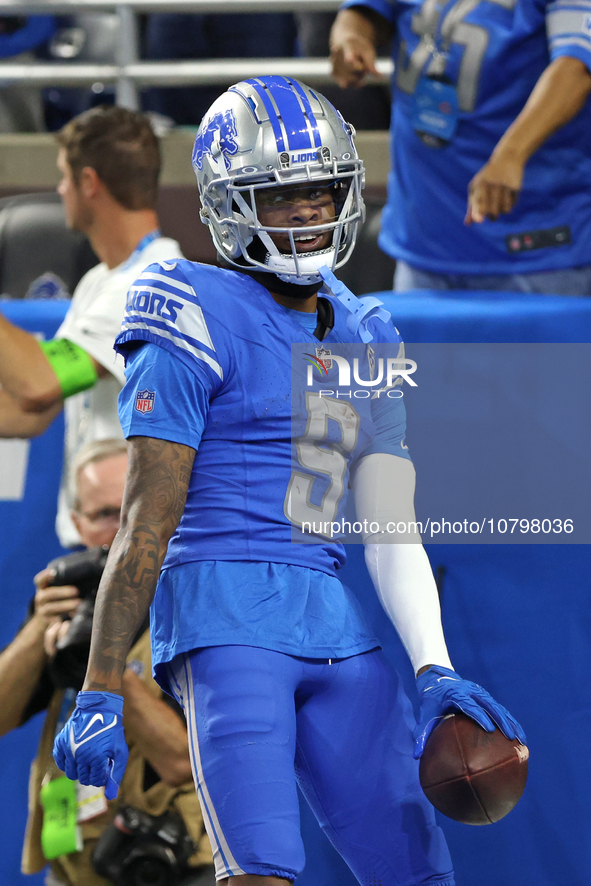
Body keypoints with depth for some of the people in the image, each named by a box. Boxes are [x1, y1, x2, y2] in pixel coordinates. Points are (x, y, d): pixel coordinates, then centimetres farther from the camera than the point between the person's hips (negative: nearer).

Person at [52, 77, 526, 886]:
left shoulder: (365, 342, 17)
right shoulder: (205, 325, -4)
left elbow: (391, 531, 13)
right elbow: (146, 523, -7)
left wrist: (436, 672, 0)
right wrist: (101, 692, -10)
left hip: (334, 626, 7)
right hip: (225, 613, -7)